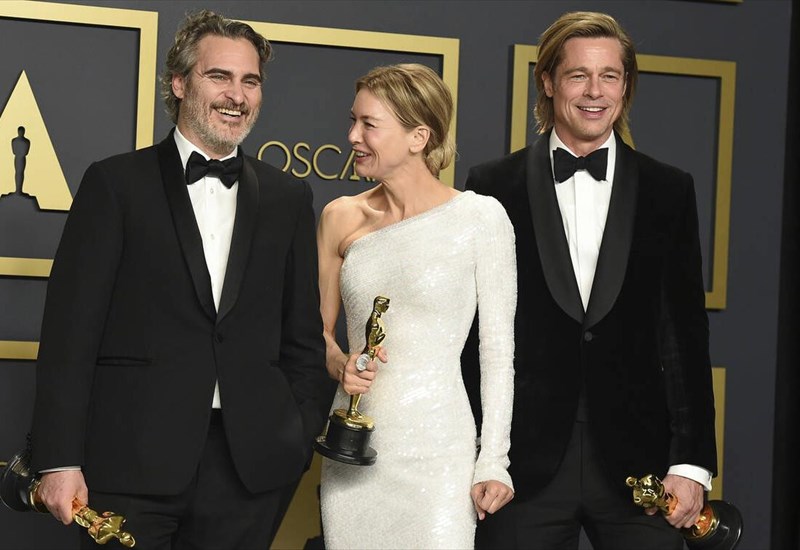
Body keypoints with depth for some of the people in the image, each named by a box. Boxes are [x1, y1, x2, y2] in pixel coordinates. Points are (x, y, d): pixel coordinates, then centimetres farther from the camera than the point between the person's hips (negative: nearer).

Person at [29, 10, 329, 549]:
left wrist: (304, 438, 5)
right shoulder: (116, 183, 1)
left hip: (250, 464, 3)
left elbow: (303, 334, 14)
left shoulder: (288, 197, 12)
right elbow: (71, 328, -3)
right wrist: (60, 460, -9)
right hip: (132, 462, -3)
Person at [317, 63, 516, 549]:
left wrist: (494, 462, -7)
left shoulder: (480, 218, -6)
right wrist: (340, 364, -6)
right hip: (354, 448, 4)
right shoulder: (341, 218, 5)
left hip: (436, 449, -3)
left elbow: (498, 349, -4)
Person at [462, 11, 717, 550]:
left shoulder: (669, 191, 7)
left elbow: (685, 334, 5)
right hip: (525, 459, -1)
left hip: (636, 458, 1)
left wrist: (692, 461, -1)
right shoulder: (494, 186, 3)